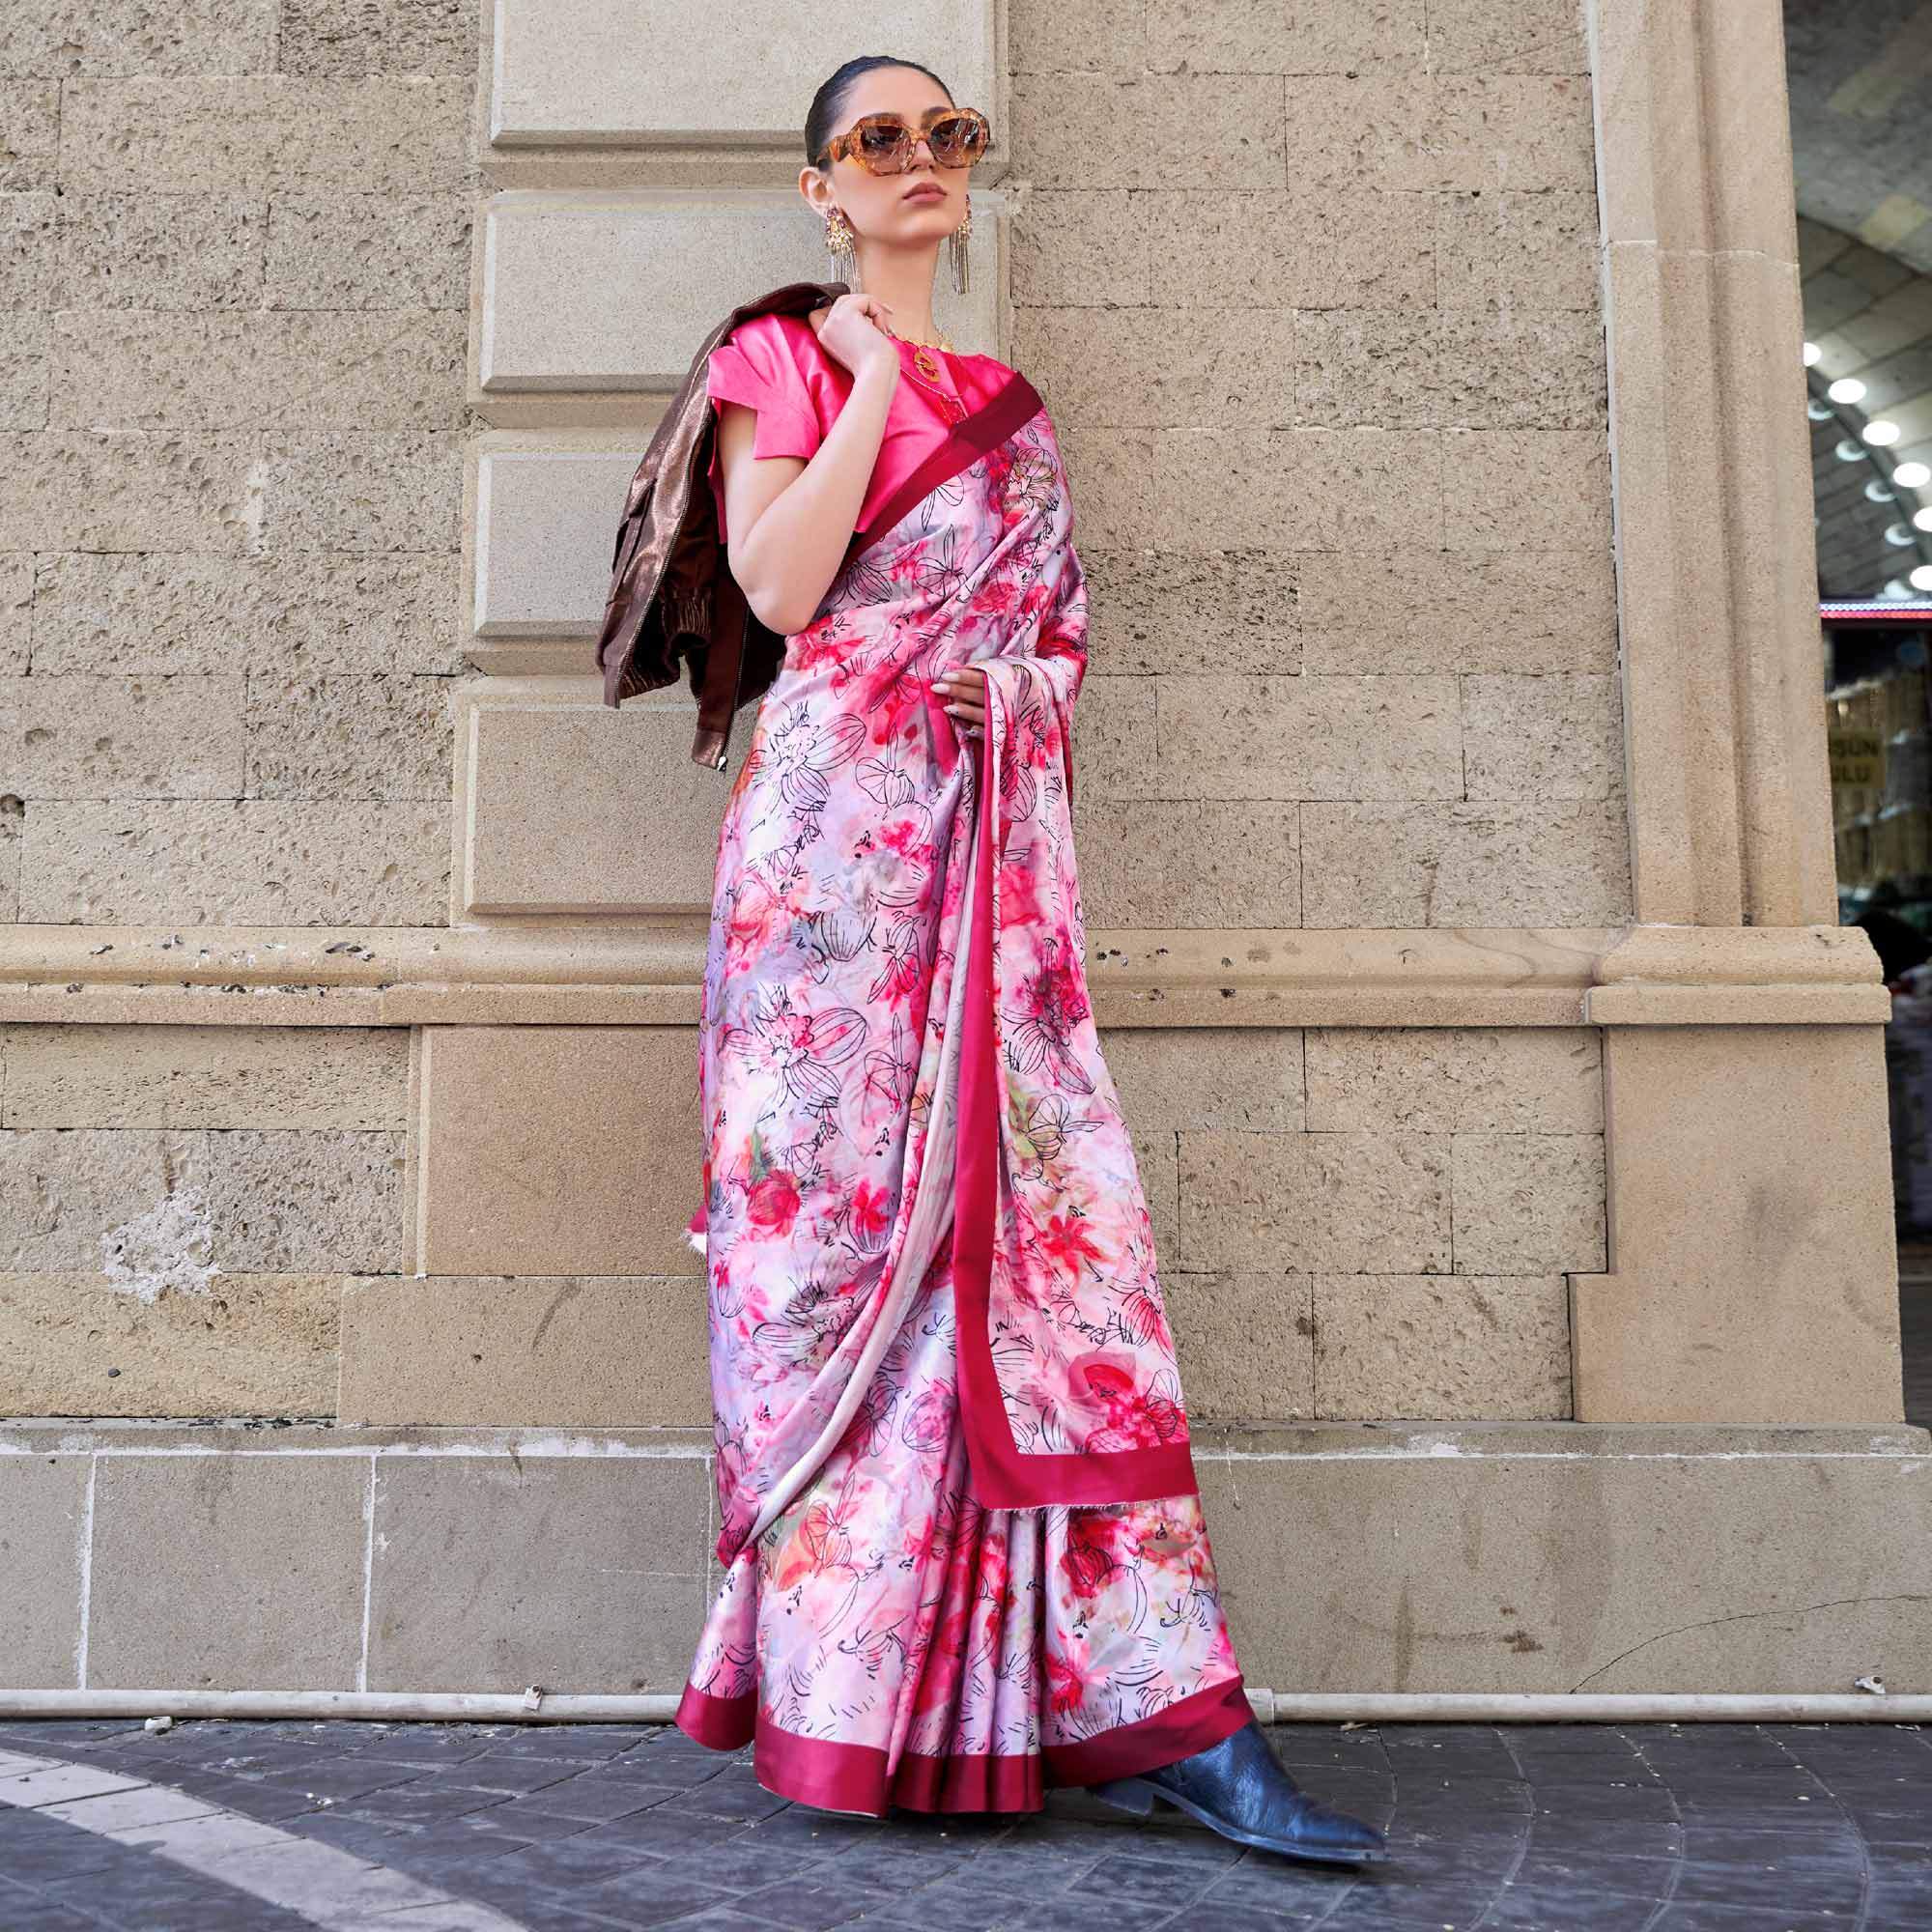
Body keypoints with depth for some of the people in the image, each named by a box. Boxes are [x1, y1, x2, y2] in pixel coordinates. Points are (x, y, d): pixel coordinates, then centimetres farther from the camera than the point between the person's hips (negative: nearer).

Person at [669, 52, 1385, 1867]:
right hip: (841, 827, -4)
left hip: (999, 847, 4)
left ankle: (1157, 1708, -6)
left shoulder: (1007, 403, 26)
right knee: (847, 1210, -5)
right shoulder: (783, 356, 11)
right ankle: (840, 1696, 6)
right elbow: (778, 586, -6)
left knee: (1049, 1226, -5)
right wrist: (879, 373, -1)